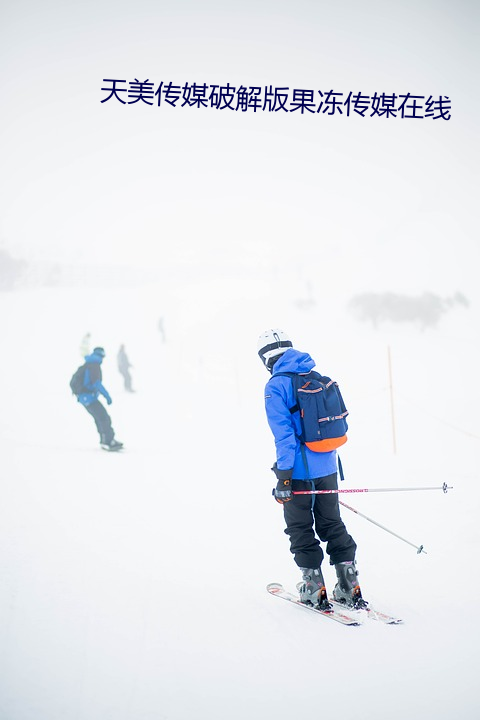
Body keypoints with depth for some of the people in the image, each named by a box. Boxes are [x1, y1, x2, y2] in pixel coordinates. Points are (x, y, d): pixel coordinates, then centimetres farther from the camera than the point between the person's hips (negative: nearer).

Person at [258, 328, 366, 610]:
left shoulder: (276, 386, -12)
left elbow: (284, 433, -18)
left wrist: (283, 476, -15)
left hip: (300, 470, -6)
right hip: (328, 468, 6)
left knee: (301, 530, 9)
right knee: (332, 525, 16)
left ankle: (315, 589, 11)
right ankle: (350, 588, 15)